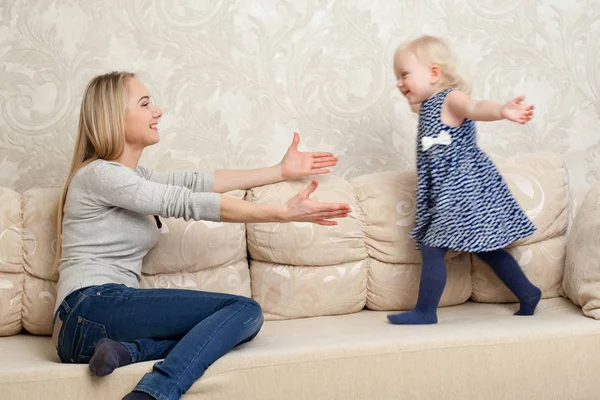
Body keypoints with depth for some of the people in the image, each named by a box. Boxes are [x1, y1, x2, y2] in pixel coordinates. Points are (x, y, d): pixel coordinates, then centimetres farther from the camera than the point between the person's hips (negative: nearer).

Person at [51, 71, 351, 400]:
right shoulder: (99, 174, -6)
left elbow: (197, 181, 21)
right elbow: (190, 203, -13)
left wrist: (281, 171, 23)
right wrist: (284, 213, -14)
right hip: (91, 308, -9)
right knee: (244, 310, -18)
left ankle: (129, 351, -20)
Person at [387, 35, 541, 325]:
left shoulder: (450, 100, -14)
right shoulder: (429, 107, 15)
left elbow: (475, 107, -38)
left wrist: (501, 111, -56)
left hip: (461, 191, -10)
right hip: (449, 194, 10)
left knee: (431, 248, -8)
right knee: (486, 250, 17)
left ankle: (424, 313, 2)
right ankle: (528, 295, 28)